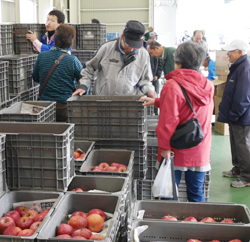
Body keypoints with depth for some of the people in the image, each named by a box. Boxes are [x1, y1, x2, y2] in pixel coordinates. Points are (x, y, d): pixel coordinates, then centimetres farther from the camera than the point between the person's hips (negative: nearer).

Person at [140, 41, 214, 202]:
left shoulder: (172, 86, -15)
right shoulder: (208, 86, 4)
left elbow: (168, 120, -19)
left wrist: (165, 146, -11)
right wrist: (157, 102, 24)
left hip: (177, 152, -5)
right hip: (200, 152, 5)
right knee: (196, 194, 14)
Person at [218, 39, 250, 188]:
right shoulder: (238, 67, 10)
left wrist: (234, 114, -19)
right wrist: (227, 111, 19)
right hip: (235, 116, 10)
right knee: (236, 143, 20)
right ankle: (238, 169, 34)